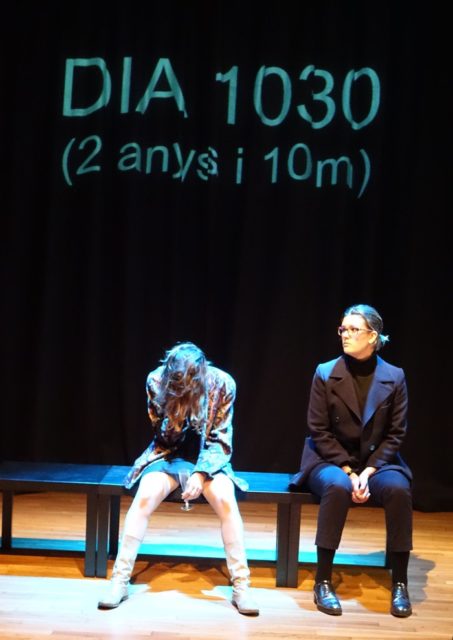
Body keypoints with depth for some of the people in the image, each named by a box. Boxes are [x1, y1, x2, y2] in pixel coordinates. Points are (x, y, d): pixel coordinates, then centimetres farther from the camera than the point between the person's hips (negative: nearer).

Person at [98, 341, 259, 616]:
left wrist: (200, 473, -27)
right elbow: (161, 435, -3)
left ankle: (241, 586, -18)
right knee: (145, 497, -28)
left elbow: (219, 441, -11)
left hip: (208, 457, 0)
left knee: (226, 500, -29)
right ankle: (120, 580, -18)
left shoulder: (223, 384, -17)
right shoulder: (156, 381, -15)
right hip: (169, 454, 1)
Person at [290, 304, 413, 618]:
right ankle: (323, 582, -23)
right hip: (331, 459, -1)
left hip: (377, 461, 1)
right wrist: (348, 471, -16)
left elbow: (396, 433, -3)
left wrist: (368, 471, -15)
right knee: (337, 487, -35)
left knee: (398, 489, -31)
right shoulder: (326, 374, -7)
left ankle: (400, 584, -16)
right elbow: (319, 431, -7)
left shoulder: (394, 377, -4)